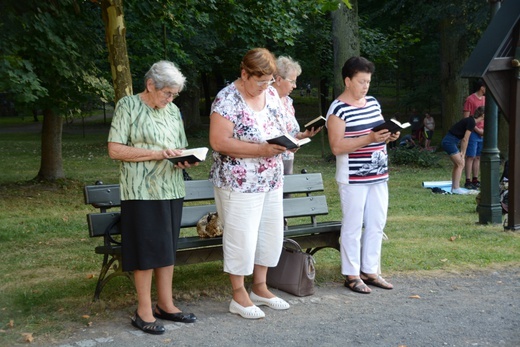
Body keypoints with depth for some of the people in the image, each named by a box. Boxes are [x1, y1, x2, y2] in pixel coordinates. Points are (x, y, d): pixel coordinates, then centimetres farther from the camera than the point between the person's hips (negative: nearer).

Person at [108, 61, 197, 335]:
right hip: (142, 191, -6)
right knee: (146, 250, -4)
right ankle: (143, 312, 6)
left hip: (171, 189, 6)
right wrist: (157, 153, -18)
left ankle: (165, 305, 20)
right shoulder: (128, 106, -6)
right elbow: (115, 150, -12)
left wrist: (184, 159, -3)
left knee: (167, 248, 10)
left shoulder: (173, 110, 12)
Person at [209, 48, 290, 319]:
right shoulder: (227, 99, -15)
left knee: (272, 234, 13)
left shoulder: (271, 94, 8)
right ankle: (239, 296, 13)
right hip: (239, 183, -8)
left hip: (271, 182, 8)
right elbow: (218, 141, -21)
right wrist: (262, 149, -25)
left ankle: (260, 288, 28)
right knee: (241, 238, -1)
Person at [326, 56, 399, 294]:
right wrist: (369, 139, -24)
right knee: (353, 227, 1)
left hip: (378, 176, 8)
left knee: (377, 225, 12)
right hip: (353, 178, -7)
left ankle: (370, 271, 24)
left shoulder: (373, 103, 12)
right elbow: (336, 147, -18)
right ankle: (351, 275, 12)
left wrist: (390, 136, 0)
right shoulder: (338, 109, -12)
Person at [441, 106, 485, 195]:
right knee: (460, 164, -5)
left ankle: (454, 187, 17)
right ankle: (456, 188, -5)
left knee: (457, 164, 14)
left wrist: (462, 153, 13)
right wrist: (463, 153, -5)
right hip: (450, 142, -10)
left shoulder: (470, 121, 15)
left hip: (447, 141, 10)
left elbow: (463, 139, 17)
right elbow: (465, 139, -14)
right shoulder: (472, 122, -14)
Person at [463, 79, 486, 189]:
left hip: (482, 133, 7)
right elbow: (466, 118, -12)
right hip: (473, 132, -7)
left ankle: (475, 180, 14)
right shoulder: (470, 99, -9)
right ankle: (468, 181, -3)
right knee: (471, 157, -6)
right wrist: (477, 130, -14)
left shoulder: (485, 99, 15)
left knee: (478, 157, 9)